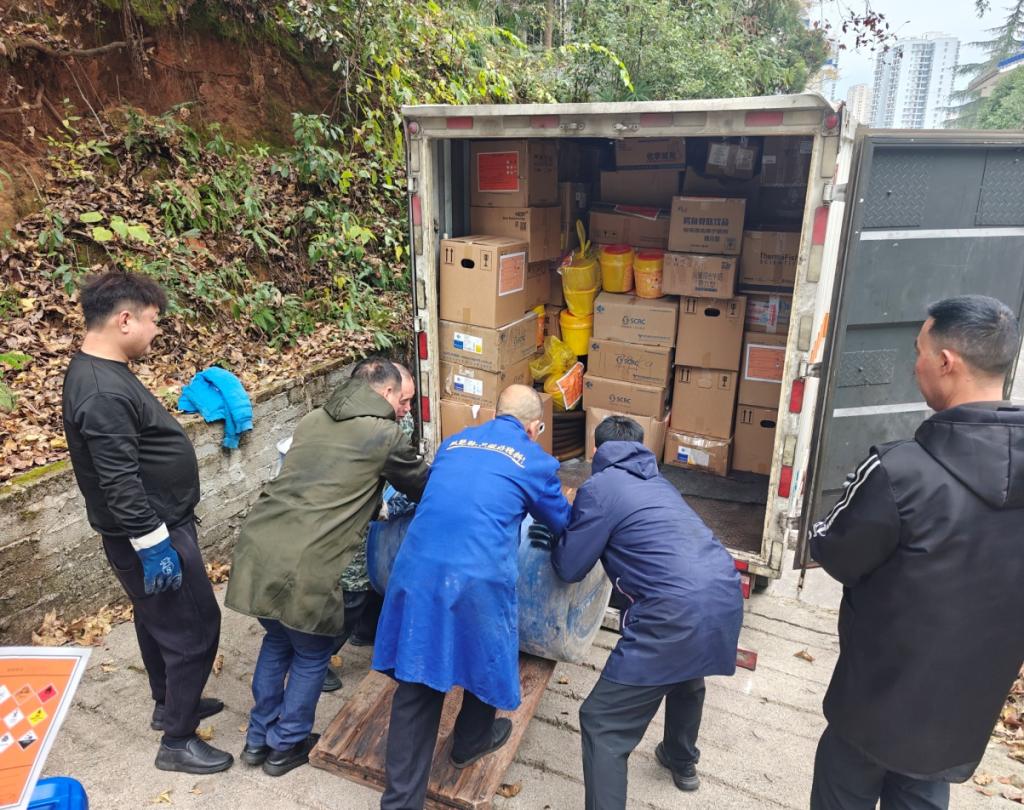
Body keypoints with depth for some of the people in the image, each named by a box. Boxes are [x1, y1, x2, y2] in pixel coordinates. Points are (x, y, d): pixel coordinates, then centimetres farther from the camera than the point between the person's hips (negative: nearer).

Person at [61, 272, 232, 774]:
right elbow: (119, 482, -28)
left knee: (158, 619, 24)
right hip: (150, 534, -11)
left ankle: (169, 704, 43)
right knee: (195, 628, 0)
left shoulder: (100, 371, 6)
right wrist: (152, 544, -24)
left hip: (158, 525, 11)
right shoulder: (102, 392, -27)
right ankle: (176, 741, 16)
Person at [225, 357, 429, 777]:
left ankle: (258, 739, 41)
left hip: (258, 545, 7)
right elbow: (424, 487, 14)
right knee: (312, 653, 19)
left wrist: (372, 505, 36)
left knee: (277, 640, 28)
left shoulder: (312, 420, 16)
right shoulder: (385, 435, -2)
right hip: (303, 564, -7)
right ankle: (286, 746, 34)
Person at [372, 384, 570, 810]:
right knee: (486, 658, 24)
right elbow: (563, 523, 21)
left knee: (416, 682, 14)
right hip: (479, 576, -4)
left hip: (418, 568, 4)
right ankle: (471, 742, 49)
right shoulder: (534, 460, 5)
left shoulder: (454, 442, 18)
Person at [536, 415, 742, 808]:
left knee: (602, 724, 1)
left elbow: (570, 568, 4)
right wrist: (568, 532, 38)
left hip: (678, 612, -9)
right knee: (688, 675, 38)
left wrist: (553, 536, 25)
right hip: (726, 596, 9)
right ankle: (682, 762, 60)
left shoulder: (600, 486, 0)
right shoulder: (657, 482, 24)